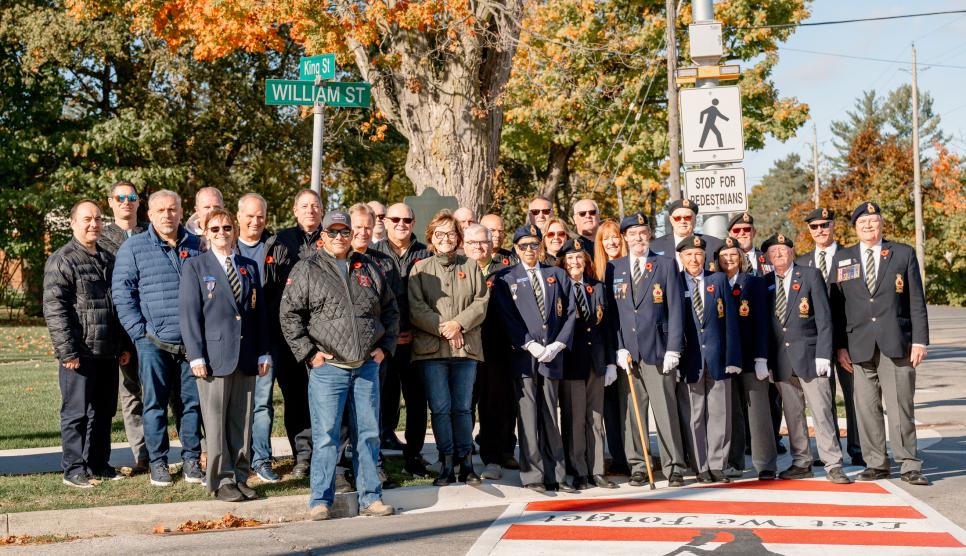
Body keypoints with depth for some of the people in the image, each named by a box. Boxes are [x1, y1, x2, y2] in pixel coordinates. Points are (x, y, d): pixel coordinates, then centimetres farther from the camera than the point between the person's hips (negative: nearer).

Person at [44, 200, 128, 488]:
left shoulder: (108, 259, 16)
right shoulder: (62, 261, -6)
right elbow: (54, 309, -12)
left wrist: (124, 345, 18)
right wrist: (67, 352, -17)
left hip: (108, 353, 7)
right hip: (80, 354, -7)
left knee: (104, 412, 12)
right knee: (77, 412, 0)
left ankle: (98, 464, 22)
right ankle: (74, 469, 8)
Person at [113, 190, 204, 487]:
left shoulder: (196, 246, 10)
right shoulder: (133, 247, 2)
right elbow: (121, 293, -1)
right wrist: (140, 331, -8)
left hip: (191, 342, 2)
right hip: (153, 342, -2)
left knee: (191, 401, 6)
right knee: (155, 403, 3)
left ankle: (191, 459, 16)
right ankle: (158, 462, 12)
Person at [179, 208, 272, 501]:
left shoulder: (249, 267, 15)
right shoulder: (195, 267, 2)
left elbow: (260, 312, 15)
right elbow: (188, 313, -4)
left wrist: (263, 353, 8)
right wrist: (196, 355, -11)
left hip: (246, 356, 4)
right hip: (214, 355, -4)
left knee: (243, 421, 7)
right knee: (216, 422, -1)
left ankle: (240, 477, 16)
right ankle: (222, 481, 7)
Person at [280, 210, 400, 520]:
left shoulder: (368, 269, 13)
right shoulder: (306, 270, 1)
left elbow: (390, 309, 20)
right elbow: (289, 314, -2)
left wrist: (385, 346, 10)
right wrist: (308, 352, -7)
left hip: (367, 366, 4)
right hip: (328, 367, -4)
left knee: (368, 433, 7)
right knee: (326, 436, -4)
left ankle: (370, 498, 15)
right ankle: (320, 500, 5)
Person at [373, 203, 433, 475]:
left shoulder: (425, 255, 9)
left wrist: (417, 330, -5)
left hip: (415, 340, 2)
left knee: (417, 398, 2)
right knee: (385, 398, -1)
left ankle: (414, 455, 11)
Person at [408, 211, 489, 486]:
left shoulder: (471, 267, 11)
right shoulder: (420, 269, 7)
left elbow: (481, 302, 3)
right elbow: (416, 308, -2)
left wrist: (458, 323, -11)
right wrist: (442, 328, -13)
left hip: (466, 348, 1)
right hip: (431, 349, -1)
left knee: (463, 407, 5)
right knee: (440, 408, -2)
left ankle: (466, 462, 14)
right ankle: (446, 464, 6)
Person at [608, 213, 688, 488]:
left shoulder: (665, 265, 6)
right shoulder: (614, 269, 11)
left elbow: (675, 309, 2)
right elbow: (611, 312, 9)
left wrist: (673, 349, -6)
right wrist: (618, 348, -2)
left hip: (657, 350, -2)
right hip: (626, 351, 2)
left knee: (666, 410, -2)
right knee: (631, 412, 3)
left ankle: (674, 468, 4)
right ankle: (637, 467, 11)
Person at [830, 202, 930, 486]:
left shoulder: (903, 254, 7)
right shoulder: (842, 259, 11)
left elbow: (916, 301, 4)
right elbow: (837, 305, 10)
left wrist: (920, 340, -3)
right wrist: (840, 345, 4)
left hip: (897, 343, -2)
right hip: (860, 343, 2)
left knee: (901, 406, -2)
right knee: (866, 407, 3)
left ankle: (909, 466, 4)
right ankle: (876, 463, 13)